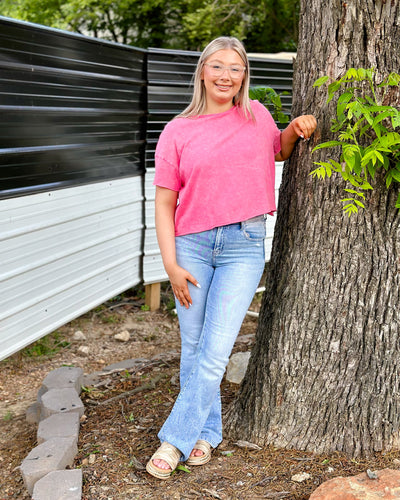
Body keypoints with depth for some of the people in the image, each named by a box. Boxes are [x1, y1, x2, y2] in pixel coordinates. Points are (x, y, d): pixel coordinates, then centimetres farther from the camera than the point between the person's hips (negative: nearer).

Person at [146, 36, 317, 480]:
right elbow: (164, 202, 2)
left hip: (244, 246, 0)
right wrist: (170, 265, -6)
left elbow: (277, 152, 30)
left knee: (215, 351, -6)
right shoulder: (178, 132, 2)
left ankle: (175, 439, 7)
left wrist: (296, 130, 7)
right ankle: (206, 433, 25)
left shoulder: (256, 115, 8)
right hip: (192, 244, 0)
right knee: (193, 347, 8)